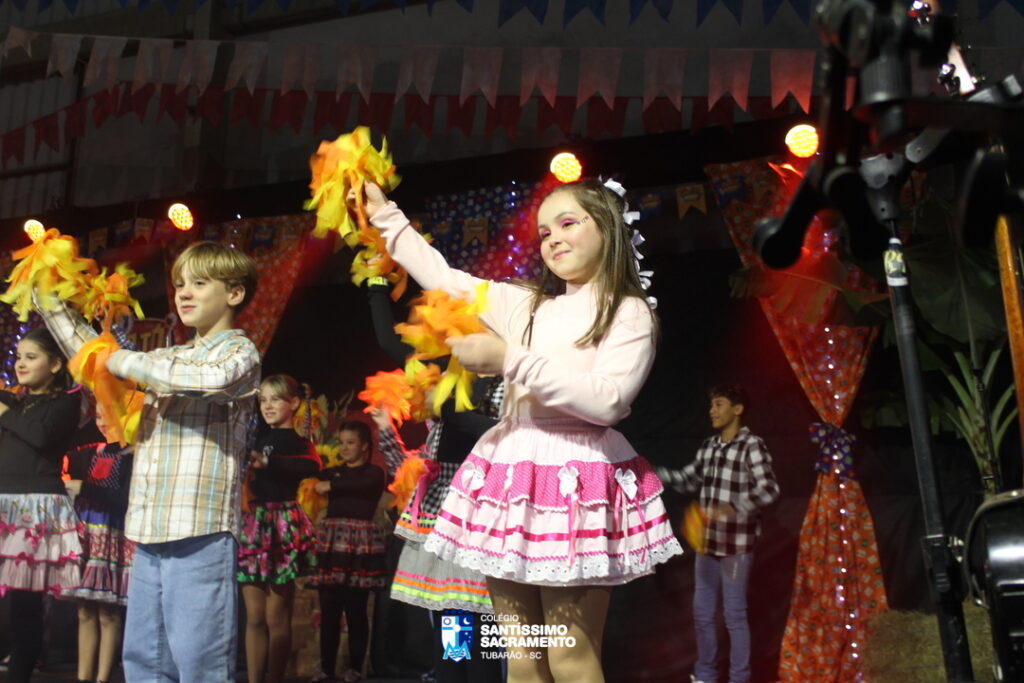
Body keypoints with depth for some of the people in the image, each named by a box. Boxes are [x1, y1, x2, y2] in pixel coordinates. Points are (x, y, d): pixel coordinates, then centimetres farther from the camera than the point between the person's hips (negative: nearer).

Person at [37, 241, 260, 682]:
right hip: (150, 530, 8)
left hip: (200, 531, -8)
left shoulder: (239, 352, -1)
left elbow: (211, 378, -24)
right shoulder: (170, 359, 20)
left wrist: (126, 362, -12)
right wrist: (49, 300, 22)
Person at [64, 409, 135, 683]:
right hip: (86, 536, 6)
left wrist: (84, 489, -13)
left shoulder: (132, 457, -6)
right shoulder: (90, 453, 14)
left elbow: (126, 501, -14)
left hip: (114, 539, -6)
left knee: (108, 613, -3)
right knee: (85, 612, 8)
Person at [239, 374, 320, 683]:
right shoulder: (258, 439, 14)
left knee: (276, 618, 1)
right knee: (254, 617, 8)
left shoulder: (297, 442, -4)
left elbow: (312, 466, -28)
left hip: (281, 525, -6)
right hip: (253, 522, 6)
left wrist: (267, 462, -39)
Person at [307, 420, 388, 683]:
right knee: (328, 609, 3)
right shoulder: (331, 472, 15)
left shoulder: (374, 473, 3)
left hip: (360, 542, -4)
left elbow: (362, 485, -20)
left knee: (356, 609, -1)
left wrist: (331, 487, -18)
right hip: (332, 541, 4)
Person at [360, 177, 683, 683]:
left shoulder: (630, 313, 0)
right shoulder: (525, 307, 17)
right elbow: (444, 278, 23)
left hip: (577, 483, -5)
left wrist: (511, 361, -16)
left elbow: (606, 401, -14)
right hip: (511, 479, 6)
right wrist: (385, 215, 24)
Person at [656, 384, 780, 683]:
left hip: (736, 545, -7)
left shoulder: (752, 446, -13)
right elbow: (688, 480, 20)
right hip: (707, 542, 7)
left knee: (734, 616, 3)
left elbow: (769, 490, -23)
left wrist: (732, 509, -36)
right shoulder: (708, 446, 8)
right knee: (702, 612, 15)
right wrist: (654, 472, 8)